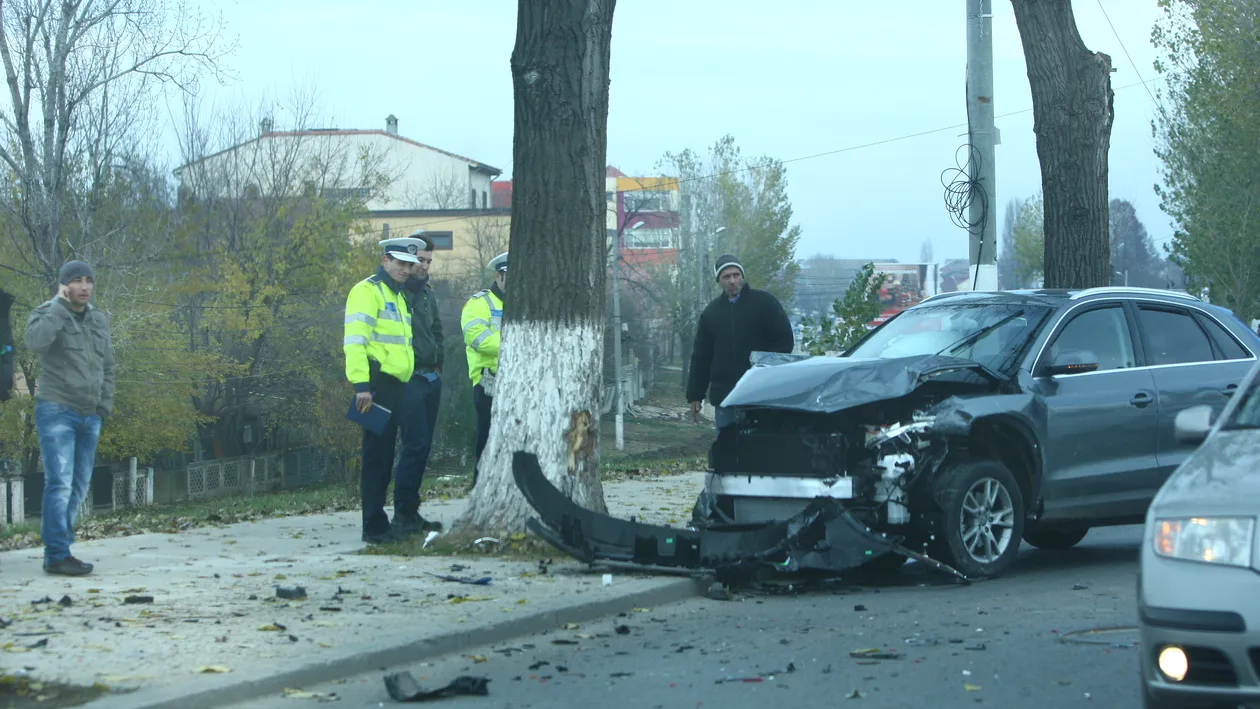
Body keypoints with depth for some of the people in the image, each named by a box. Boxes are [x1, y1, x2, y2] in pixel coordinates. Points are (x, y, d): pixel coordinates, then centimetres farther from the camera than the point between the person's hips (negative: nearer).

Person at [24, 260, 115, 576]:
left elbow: (107, 367, 20)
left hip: (89, 417, 6)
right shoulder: (46, 314, -5)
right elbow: (36, 342, -28)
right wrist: (60, 305, -20)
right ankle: (57, 556, -13)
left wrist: (104, 406, 9)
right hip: (56, 412, -6)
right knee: (60, 483, -13)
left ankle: (58, 549, 12)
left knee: (79, 485, 6)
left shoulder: (99, 320, 12)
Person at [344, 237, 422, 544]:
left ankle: (378, 523, 17)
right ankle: (374, 527, -7)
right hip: (376, 386, -10)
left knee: (385, 456, 12)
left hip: (395, 387, 10)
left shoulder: (398, 296, 23)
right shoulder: (367, 291, -8)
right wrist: (361, 384, -25)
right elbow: (354, 340, -18)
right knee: (376, 455, -8)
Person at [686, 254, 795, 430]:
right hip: (724, 395, 4)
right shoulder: (711, 312, 14)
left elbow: (785, 340, 0)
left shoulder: (764, 302, 2)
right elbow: (700, 356, 15)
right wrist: (695, 395, 10)